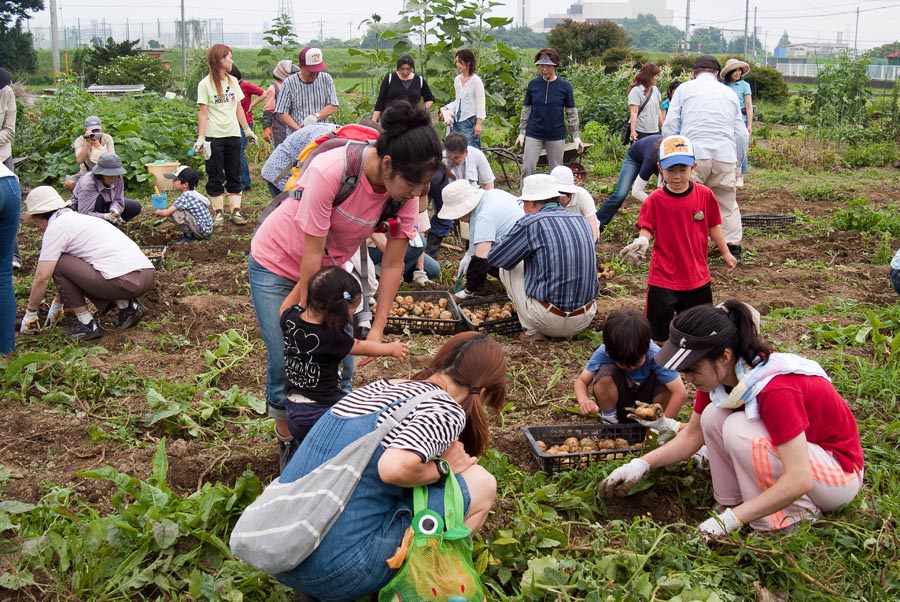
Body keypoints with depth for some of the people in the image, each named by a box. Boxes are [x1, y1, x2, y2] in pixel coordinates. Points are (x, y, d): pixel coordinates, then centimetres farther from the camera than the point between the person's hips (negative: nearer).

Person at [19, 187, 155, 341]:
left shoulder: (56, 227, 1)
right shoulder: (79, 218, 27)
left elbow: (42, 277, -1)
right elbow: (73, 269, 38)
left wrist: (30, 314, 12)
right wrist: (58, 303, 47)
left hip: (124, 280, -9)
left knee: (57, 263, 5)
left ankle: (86, 324, 6)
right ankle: (126, 306, 11)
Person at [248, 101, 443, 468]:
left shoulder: (406, 192, -19)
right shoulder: (330, 172, -36)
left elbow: (392, 266, -12)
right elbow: (311, 257, -29)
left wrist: (377, 330, -13)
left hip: (331, 267, 5)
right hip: (276, 263, -4)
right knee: (285, 360, -4)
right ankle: (286, 437, 20)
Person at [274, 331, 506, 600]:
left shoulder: (381, 386, 15)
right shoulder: (447, 410, -7)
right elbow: (394, 468, -24)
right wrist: (442, 468, -4)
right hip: (338, 571, -8)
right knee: (480, 484, 2)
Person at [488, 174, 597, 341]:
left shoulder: (531, 223, -11)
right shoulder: (581, 221, 8)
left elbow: (494, 259, 0)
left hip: (549, 320, -6)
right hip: (585, 320, 6)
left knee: (508, 268, 14)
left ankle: (532, 331, 8)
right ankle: (567, 332, 17)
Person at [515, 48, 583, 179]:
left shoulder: (564, 86, -4)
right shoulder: (533, 84, 0)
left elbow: (571, 112, 1)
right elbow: (526, 109, 7)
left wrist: (576, 136, 0)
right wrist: (521, 133, 5)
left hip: (556, 135, -1)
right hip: (534, 134, 1)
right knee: (527, 169, -5)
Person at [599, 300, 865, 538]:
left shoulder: (776, 389, -34)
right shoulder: (721, 372, -10)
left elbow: (798, 480, -34)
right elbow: (692, 434, 1)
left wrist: (730, 520, -34)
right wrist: (641, 464, -13)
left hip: (841, 472, -7)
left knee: (739, 429, -28)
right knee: (713, 416, -12)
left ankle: (792, 518, -13)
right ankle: (732, 501, -3)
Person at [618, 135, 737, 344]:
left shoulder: (705, 195, -4)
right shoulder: (655, 200, -10)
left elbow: (713, 226, 8)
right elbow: (647, 229, -8)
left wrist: (725, 253, 15)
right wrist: (641, 242, -30)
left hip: (697, 276, 3)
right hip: (663, 277, -2)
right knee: (660, 331, 1)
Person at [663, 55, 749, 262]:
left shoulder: (684, 89, 14)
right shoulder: (729, 93, 24)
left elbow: (670, 126, 7)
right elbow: (741, 134, 21)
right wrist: (737, 162, 31)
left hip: (694, 153, -3)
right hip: (725, 155, 3)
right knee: (727, 202, 15)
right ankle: (733, 247, 15)